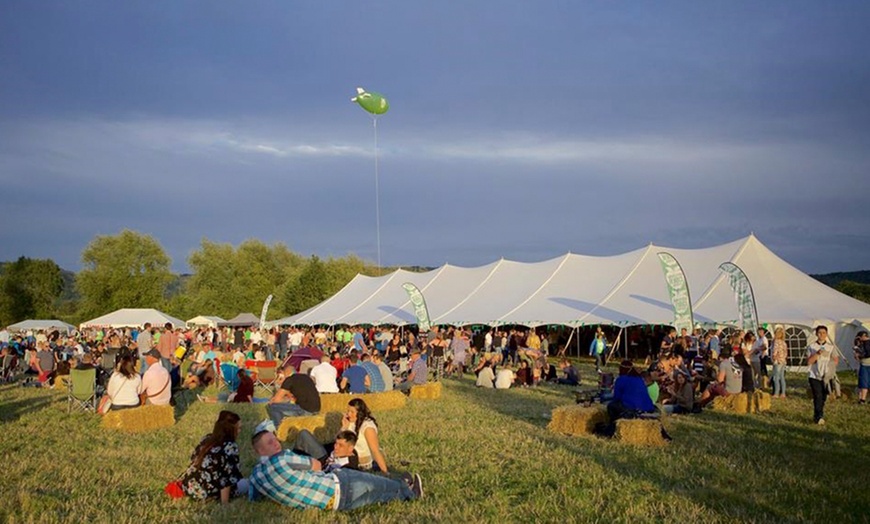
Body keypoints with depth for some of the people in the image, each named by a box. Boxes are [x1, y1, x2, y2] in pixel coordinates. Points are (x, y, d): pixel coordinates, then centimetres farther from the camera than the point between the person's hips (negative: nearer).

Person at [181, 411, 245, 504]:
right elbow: (227, 476, -16)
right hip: (207, 492, -7)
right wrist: (224, 503, -14)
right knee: (245, 484, 11)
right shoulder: (230, 447, -13)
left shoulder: (207, 438, 8)